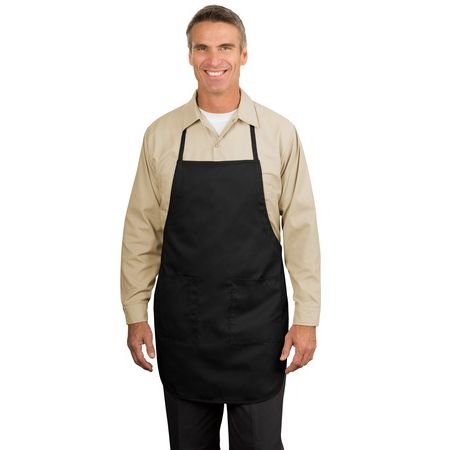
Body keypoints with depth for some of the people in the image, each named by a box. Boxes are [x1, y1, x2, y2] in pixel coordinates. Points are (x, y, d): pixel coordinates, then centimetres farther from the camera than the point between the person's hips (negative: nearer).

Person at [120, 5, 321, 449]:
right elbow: (140, 229, 3)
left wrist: (307, 316, -4)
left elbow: (300, 228, -3)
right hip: (180, 320, 1)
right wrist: (135, 314, 3)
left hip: (258, 320, -1)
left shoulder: (279, 133, -3)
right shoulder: (160, 135, 0)